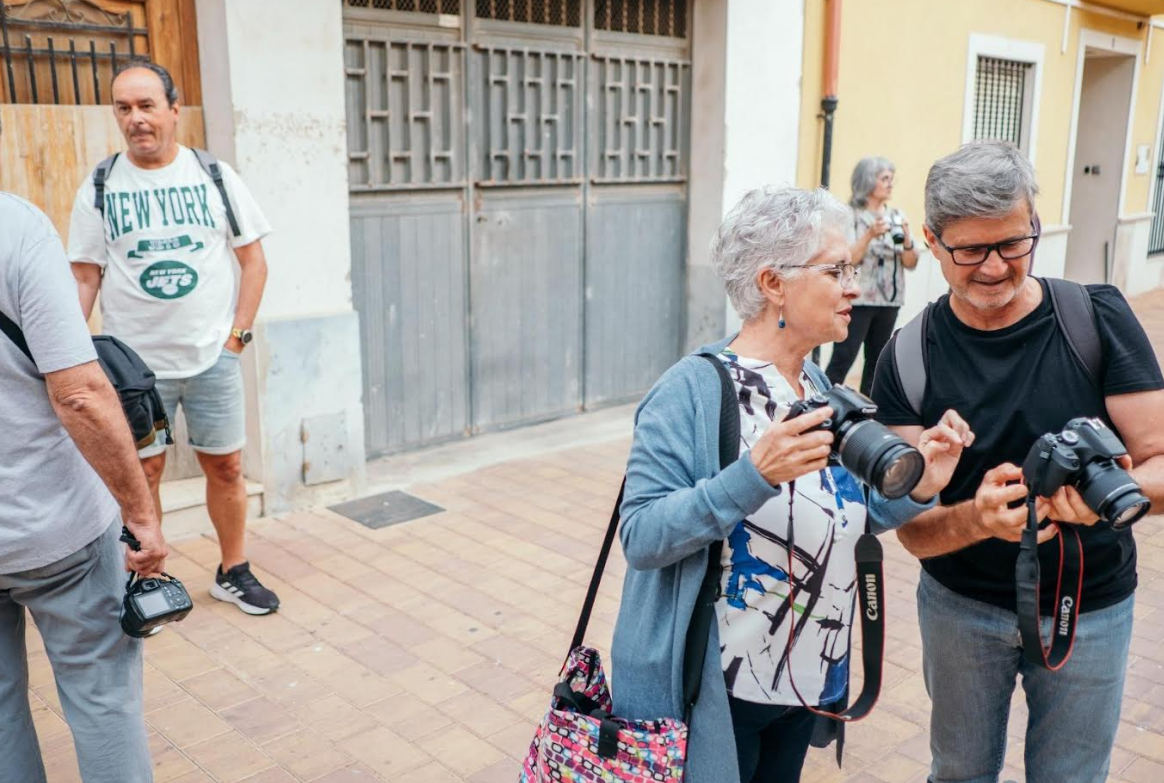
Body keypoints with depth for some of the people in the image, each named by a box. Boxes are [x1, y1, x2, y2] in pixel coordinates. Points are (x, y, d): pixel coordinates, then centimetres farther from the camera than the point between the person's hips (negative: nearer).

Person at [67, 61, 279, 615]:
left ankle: (234, 572, 26)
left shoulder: (214, 176, 1)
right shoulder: (100, 188, 0)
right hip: (136, 362, 0)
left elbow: (253, 260, 4)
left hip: (213, 357, 1)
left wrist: (239, 332, -3)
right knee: (143, 472, 7)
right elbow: (83, 280, 1)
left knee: (225, 467, 8)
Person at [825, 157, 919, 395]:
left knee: (876, 362, 10)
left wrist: (906, 238, -10)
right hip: (857, 300, -5)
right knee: (842, 360, -9)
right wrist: (870, 235, -24)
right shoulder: (851, 216, -6)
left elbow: (911, 263, 7)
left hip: (889, 301, 6)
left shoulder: (897, 217, 9)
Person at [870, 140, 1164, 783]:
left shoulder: (1098, 318, -14)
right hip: (960, 604, 0)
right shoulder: (908, 357, -14)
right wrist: (976, 518, -39)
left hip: (1090, 610, 0)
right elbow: (913, 529, -17)